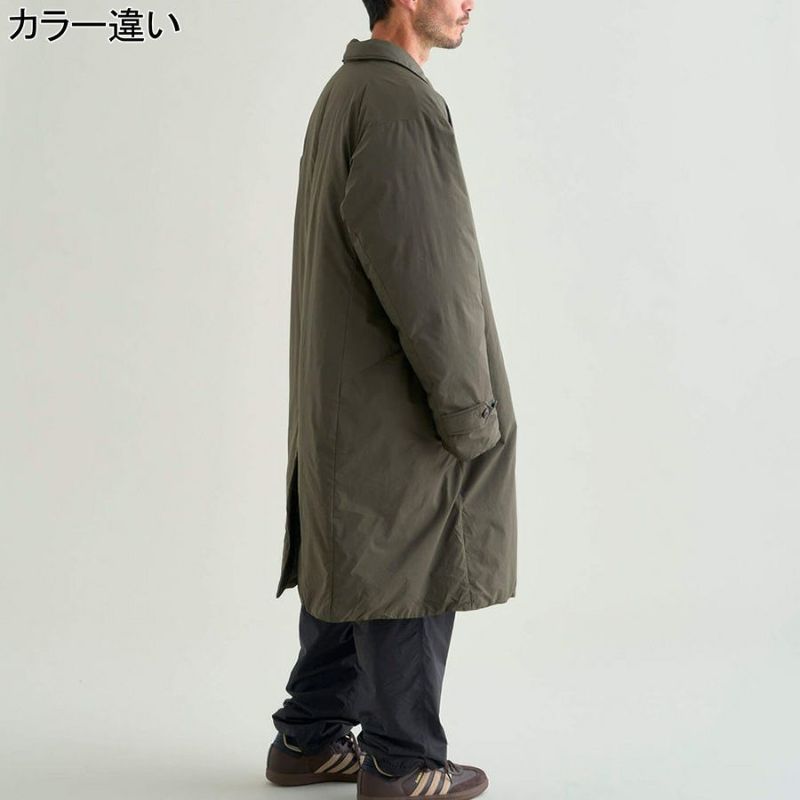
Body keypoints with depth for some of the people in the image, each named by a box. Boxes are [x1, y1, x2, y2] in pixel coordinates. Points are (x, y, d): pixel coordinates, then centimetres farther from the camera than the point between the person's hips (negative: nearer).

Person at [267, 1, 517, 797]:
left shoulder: (344, 91, 16)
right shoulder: (398, 97, -17)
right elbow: (422, 273, -22)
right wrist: (470, 409, -16)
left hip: (342, 400, 10)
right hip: (396, 407, -10)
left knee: (348, 569, 17)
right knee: (412, 579, 2)